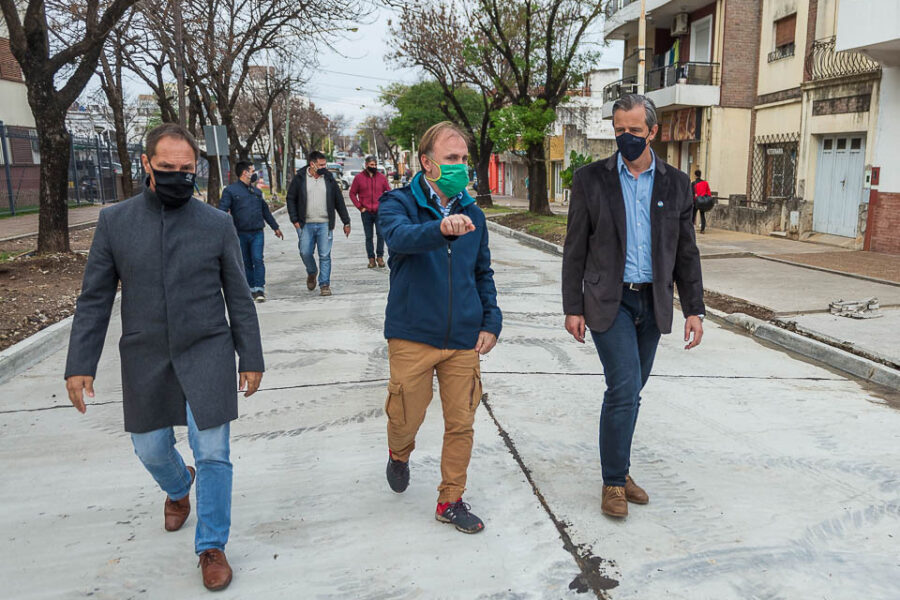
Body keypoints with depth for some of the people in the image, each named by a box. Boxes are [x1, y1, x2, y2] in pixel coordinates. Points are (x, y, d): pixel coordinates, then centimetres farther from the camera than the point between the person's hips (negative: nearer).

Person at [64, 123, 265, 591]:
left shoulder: (217, 224, -2)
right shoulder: (114, 221, 1)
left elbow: (239, 297, 1)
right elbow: (94, 299, 3)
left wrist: (251, 358, 1)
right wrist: (80, 364, -1)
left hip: (207, 354, -2)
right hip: (145, 359, 2)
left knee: (212, 453, -1)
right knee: (150, 448, 15)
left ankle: (211, 547, 17)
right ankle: (179, 489, 50)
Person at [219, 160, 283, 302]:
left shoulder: (256, 191, 16)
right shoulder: (230, 190, 0)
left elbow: (265, 210, 26)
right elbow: (222, 211, -8)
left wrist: (276, 227, 30)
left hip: (257, 233, 2)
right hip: (241, 234, -2)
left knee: (258, 260, -11)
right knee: (246, 263, 7)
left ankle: (259, 289, -11)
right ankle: (251, 289, 18)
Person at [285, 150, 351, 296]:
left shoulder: (329, 178, 6)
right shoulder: (300, 178, 2)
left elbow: (339, 201, 10)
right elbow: (290, 199, 6)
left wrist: (346, 222, 10)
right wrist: (295, 220, -2)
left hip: (325, 224, 0)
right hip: (306, 224, 0)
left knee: (325, 255, -2)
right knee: (305, 253, 0)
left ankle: (324, 284, 7)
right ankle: (312, 273, 30)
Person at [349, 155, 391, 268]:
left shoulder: (382, 177, 5)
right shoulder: (359, 177, 2)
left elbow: (389, 192, 11)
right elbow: (352, 193, 6)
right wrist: (360, 207, -2)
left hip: (379, 212, 0)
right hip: (366, 212, 0)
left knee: (381, 233, -10)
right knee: (368, 237, 6)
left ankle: (380, 256, 5)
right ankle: (371, 258, 14)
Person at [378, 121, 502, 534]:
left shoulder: (472, 214, 9)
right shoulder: (399, 203, -5)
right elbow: (400, 236, -29)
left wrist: (491, 322, 5)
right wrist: (441, 228, -49)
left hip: (464, 339, 4)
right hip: (412, 336, -3)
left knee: (461, 424, 7)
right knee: (406, 418, 8)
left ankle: (451, 501, 27)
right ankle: (399, 454, 44)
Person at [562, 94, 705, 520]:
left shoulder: (676, 184, 5)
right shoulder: (590, 179, -2)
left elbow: (686, 252, 8)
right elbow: (575, 250, -1)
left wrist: (694, 309, 2)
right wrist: (572, 308, -5)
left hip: (653, 303, 3)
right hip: (608, 301, -3)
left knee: (630, 391, 12)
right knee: (624, 388, -12)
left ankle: (618, 470, 28)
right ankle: (615, 481, 4)